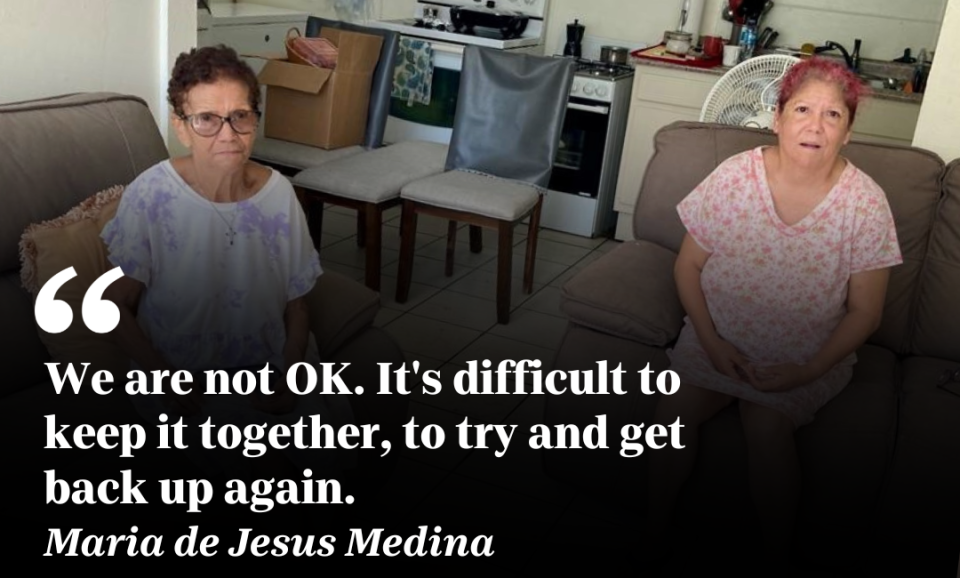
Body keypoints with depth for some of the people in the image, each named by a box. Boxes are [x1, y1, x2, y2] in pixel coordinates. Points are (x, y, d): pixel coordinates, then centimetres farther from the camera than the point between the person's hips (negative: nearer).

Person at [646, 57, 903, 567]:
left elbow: (864, 312, -6)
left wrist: (808, 371, -16)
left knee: (767, 424, -26)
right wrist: (711, 341, -12)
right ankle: (656, 525, 6)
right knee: (674, 412, -20)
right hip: (717, 339, 1)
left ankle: (777, 553, -2)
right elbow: (688, 265, -2)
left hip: (809, 357, -1)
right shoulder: (735, 175, -9)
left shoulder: (865, 202, -11)